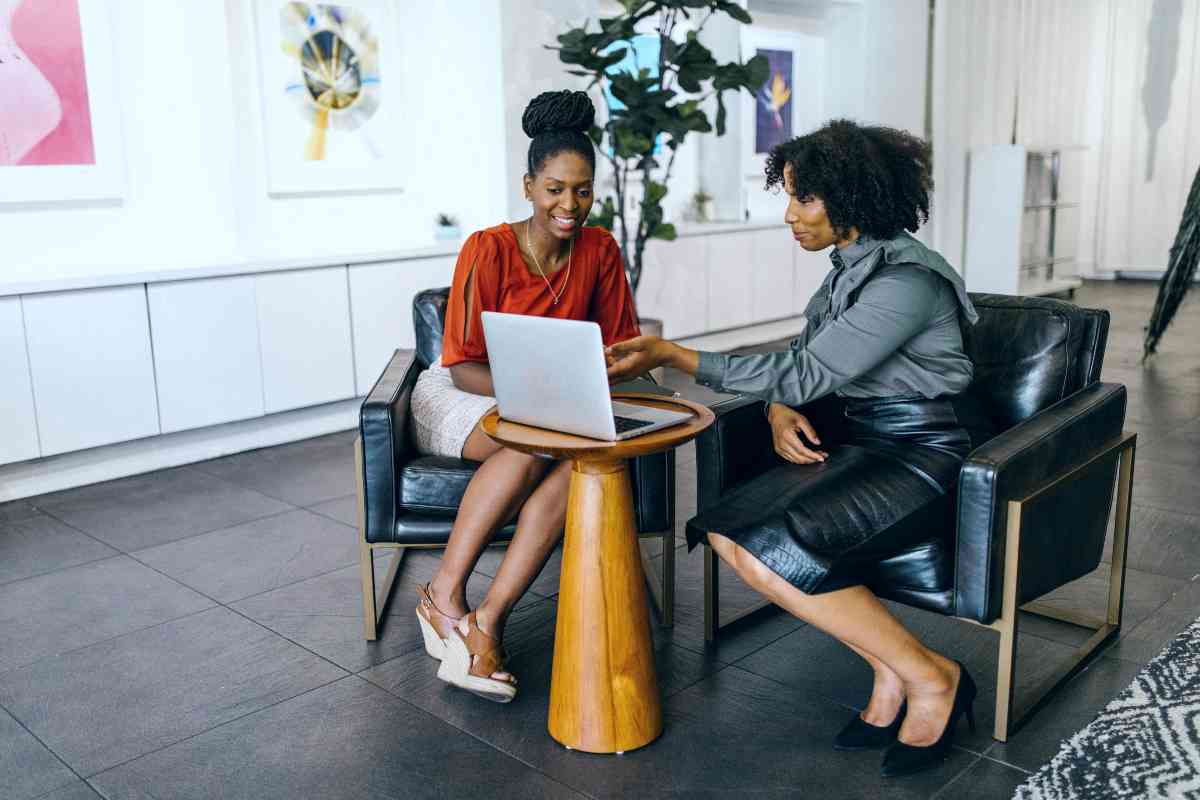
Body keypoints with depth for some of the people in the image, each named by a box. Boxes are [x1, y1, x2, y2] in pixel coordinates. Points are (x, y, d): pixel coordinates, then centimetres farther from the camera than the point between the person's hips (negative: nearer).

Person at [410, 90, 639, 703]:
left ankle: (486, 620, -32)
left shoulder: (599, 251, -2)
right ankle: (445, 594, -23)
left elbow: (618, 346, 5)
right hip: (459, 398, -3)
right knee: (532, 446, -37)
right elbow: (463, 368, -16)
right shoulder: (489, 249, -15)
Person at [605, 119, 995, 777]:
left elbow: (805, 374, -22)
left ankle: (929, 678, -6)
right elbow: (802, 366, 16)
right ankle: (890, 669, -3)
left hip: (922, 451, -8)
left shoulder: (906, 280, -19)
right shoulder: (850, 264, 11)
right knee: (728, 532, -14)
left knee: (774, 551, -27)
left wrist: (671, 354, -21)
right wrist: (781, 413, -8)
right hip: (858, 440, 9)